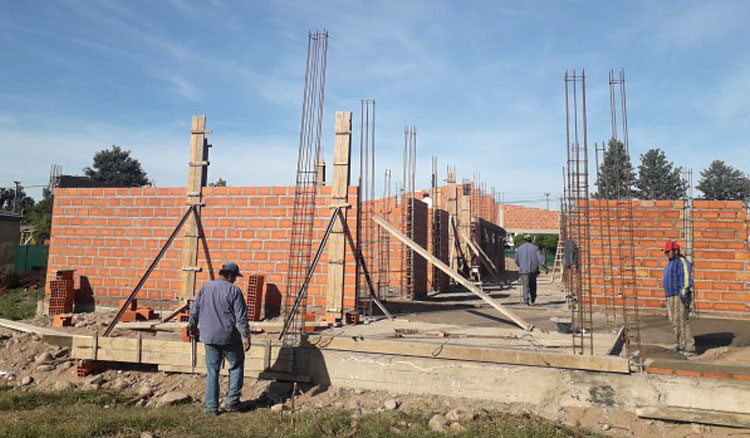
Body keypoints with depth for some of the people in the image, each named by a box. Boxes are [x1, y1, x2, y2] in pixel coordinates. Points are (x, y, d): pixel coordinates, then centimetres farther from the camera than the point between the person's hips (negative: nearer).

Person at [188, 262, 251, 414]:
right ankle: (232, 401, 14)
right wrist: (245, 336, -12)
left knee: (212, 371, 11)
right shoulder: (233, 290, -8)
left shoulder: (205, 288, 6)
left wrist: (193, 326, 31)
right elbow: (241, 316, -14)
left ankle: (212, 406, 12)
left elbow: (194, 311, 14)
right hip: (230, 337, -4)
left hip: (210, 338, 4)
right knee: (236, 366, 15)